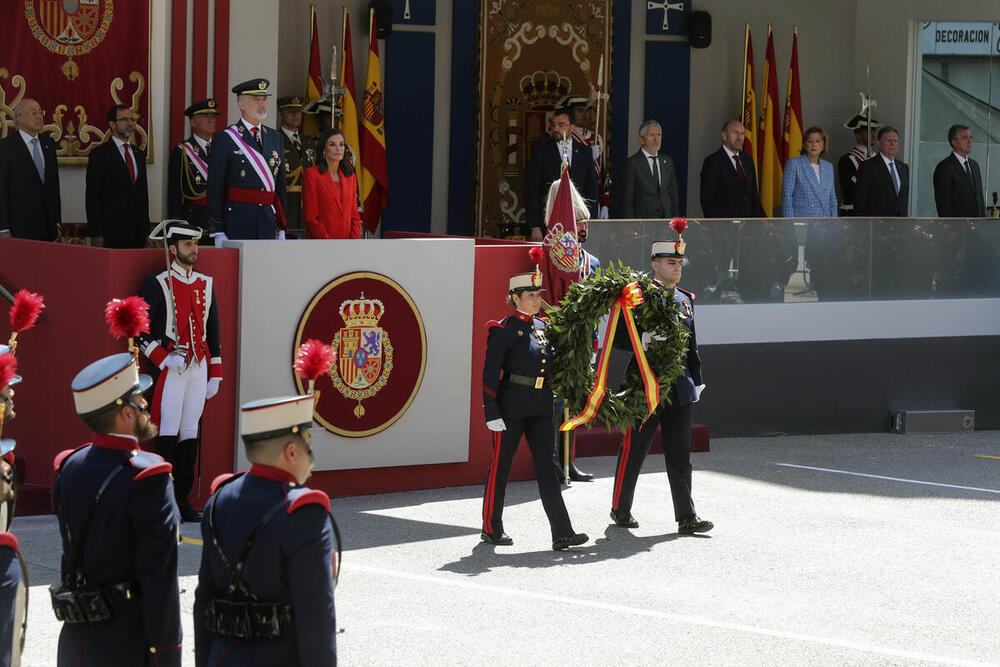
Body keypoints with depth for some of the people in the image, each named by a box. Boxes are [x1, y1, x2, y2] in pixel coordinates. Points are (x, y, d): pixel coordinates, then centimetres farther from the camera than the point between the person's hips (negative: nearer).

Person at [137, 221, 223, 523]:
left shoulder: (206, 285, 14)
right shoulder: (157, 284, -4)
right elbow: (140, 330, -6)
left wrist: (215, 374, 13)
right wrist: (164, 360, -16)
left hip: (199, 367, 5)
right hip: (171, 367, -5)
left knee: (190, 433, 6)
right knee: (168, 432, -7)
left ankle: (183, 500, 9)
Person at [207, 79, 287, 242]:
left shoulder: (275, 138, 15)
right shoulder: (224, 139, -2)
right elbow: (215, 189, -5)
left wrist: (281, 228, 14)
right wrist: (218, 233, -10)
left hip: (268, 222, 5)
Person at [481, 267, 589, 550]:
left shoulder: (543, 328, 11)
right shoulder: (503, 331, -8)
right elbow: (490, 375, -11)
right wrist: (492, 414, -16)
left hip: (540, 409, 6)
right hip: (511, 407, -6)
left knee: (547, 467, -1)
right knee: (500, 466, 5)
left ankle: (562, 533, -7)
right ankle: (491, 529, 18)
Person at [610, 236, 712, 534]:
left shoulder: (685, 300, 14)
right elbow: (618, 338, -10)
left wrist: (696, 380, 17)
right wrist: (643, 343, -25)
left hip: (680, 388, 6)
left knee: (680, 452, 3)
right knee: (634, 450, 3)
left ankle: (686, 517, 2)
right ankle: (620, 510, 18)